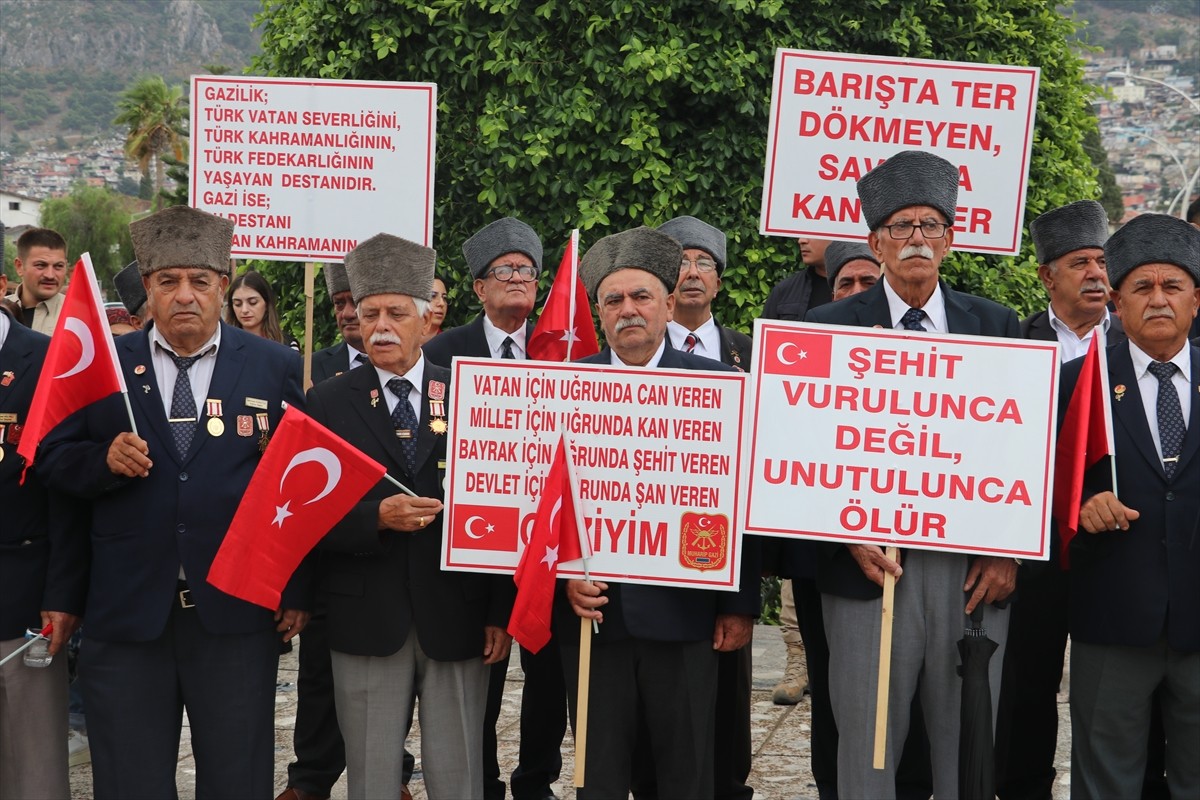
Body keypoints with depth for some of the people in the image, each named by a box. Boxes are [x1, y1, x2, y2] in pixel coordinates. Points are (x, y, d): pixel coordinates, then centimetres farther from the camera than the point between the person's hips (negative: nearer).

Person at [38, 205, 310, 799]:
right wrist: (105, 460, -14)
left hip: (237, 615, -1)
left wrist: (298, 592, -1)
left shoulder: (277, 369, 3)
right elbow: (52, 460, 8)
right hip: (126, 614, 1)